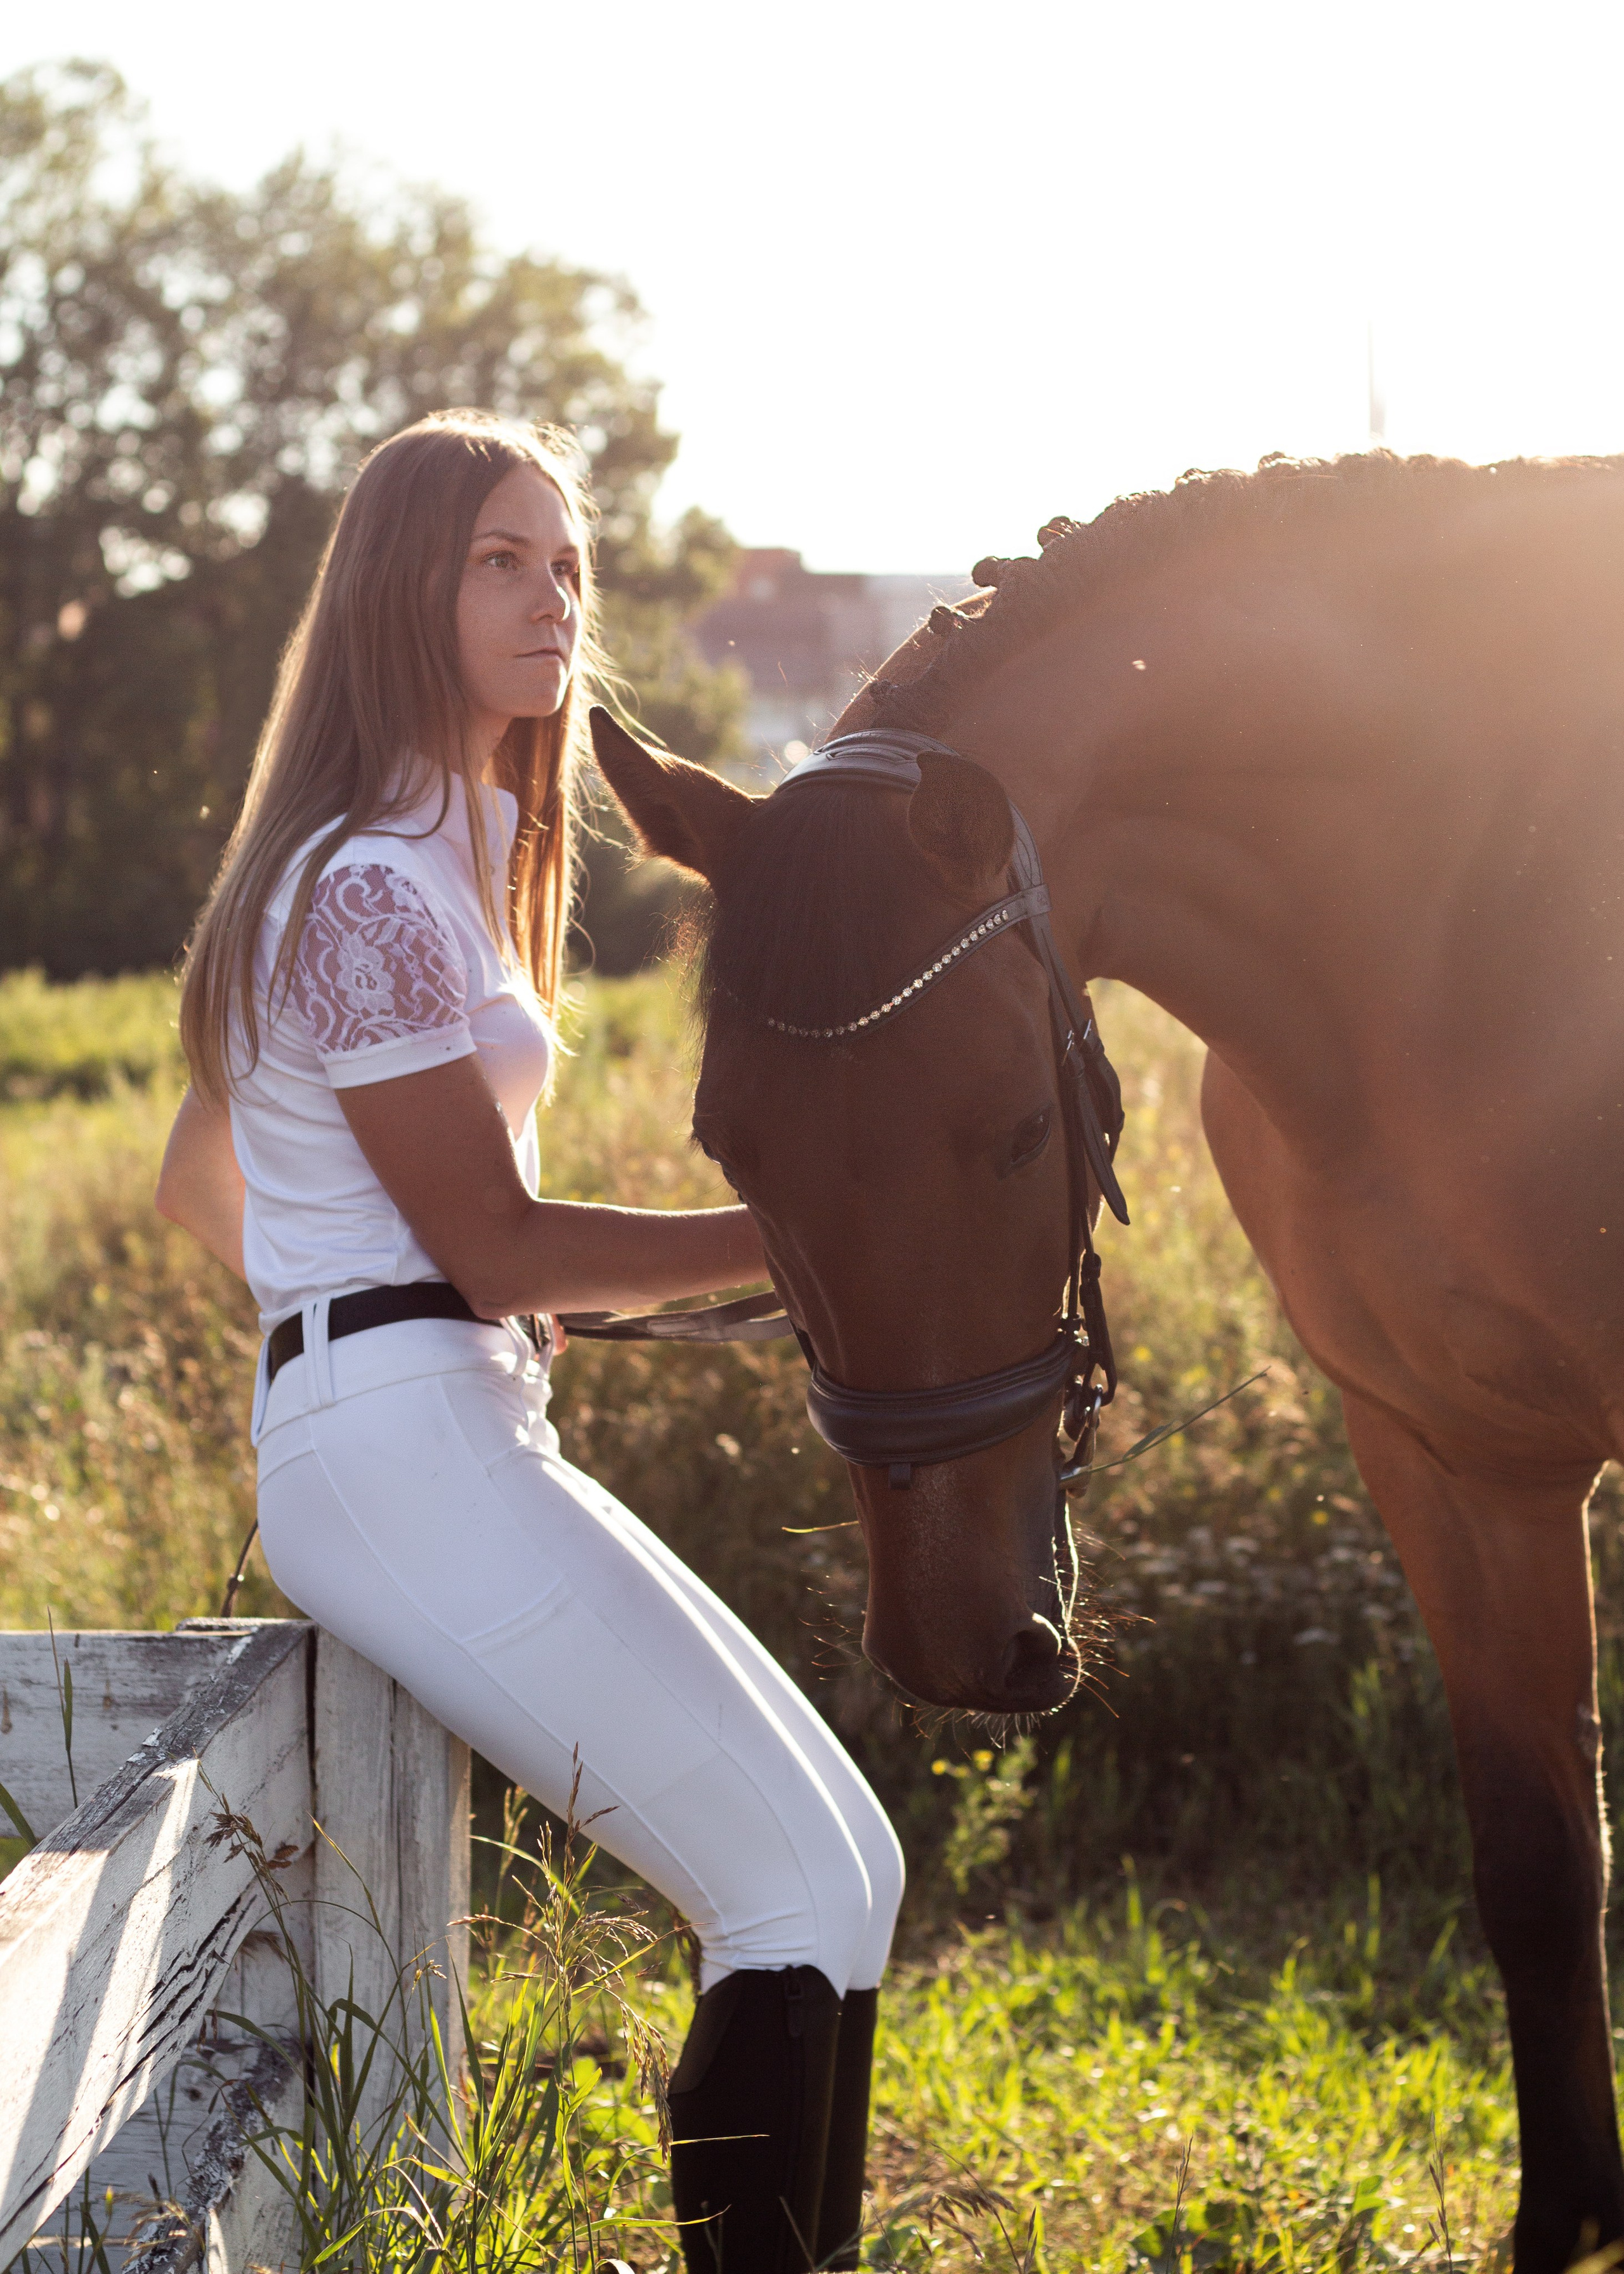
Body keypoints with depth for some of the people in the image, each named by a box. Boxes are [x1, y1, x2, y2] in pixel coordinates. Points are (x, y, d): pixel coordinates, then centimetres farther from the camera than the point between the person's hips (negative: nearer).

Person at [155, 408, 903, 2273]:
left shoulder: (437, 855, 19)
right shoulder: (376, 888, -13)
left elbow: (198, 1180, 27)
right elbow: (497, 1248, -14)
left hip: (460, 1436, 10)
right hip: (412, 1448, -10)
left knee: (850, 1861, 9)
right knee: (801, 1900, -13)